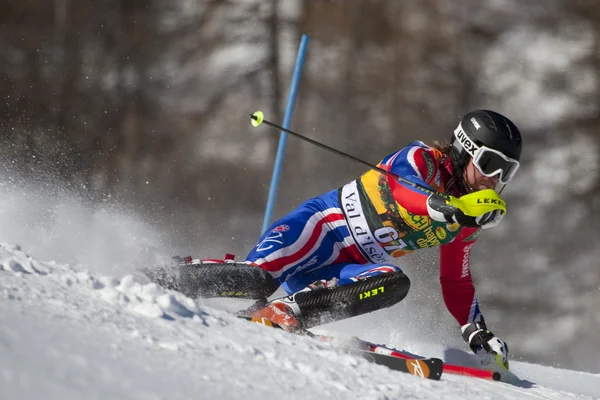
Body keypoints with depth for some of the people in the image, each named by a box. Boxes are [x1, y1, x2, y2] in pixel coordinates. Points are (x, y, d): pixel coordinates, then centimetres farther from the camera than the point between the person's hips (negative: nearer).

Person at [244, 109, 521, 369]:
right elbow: (397, 187, -31)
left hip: (346, 272, 6)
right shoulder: (422, 160, -8)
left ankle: (291, 308, -35)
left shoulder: (468, 225, 11)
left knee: (394, 283, -29)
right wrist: (452, 209, -46)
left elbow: (457, 283, 21)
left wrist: (477, 332, 7)